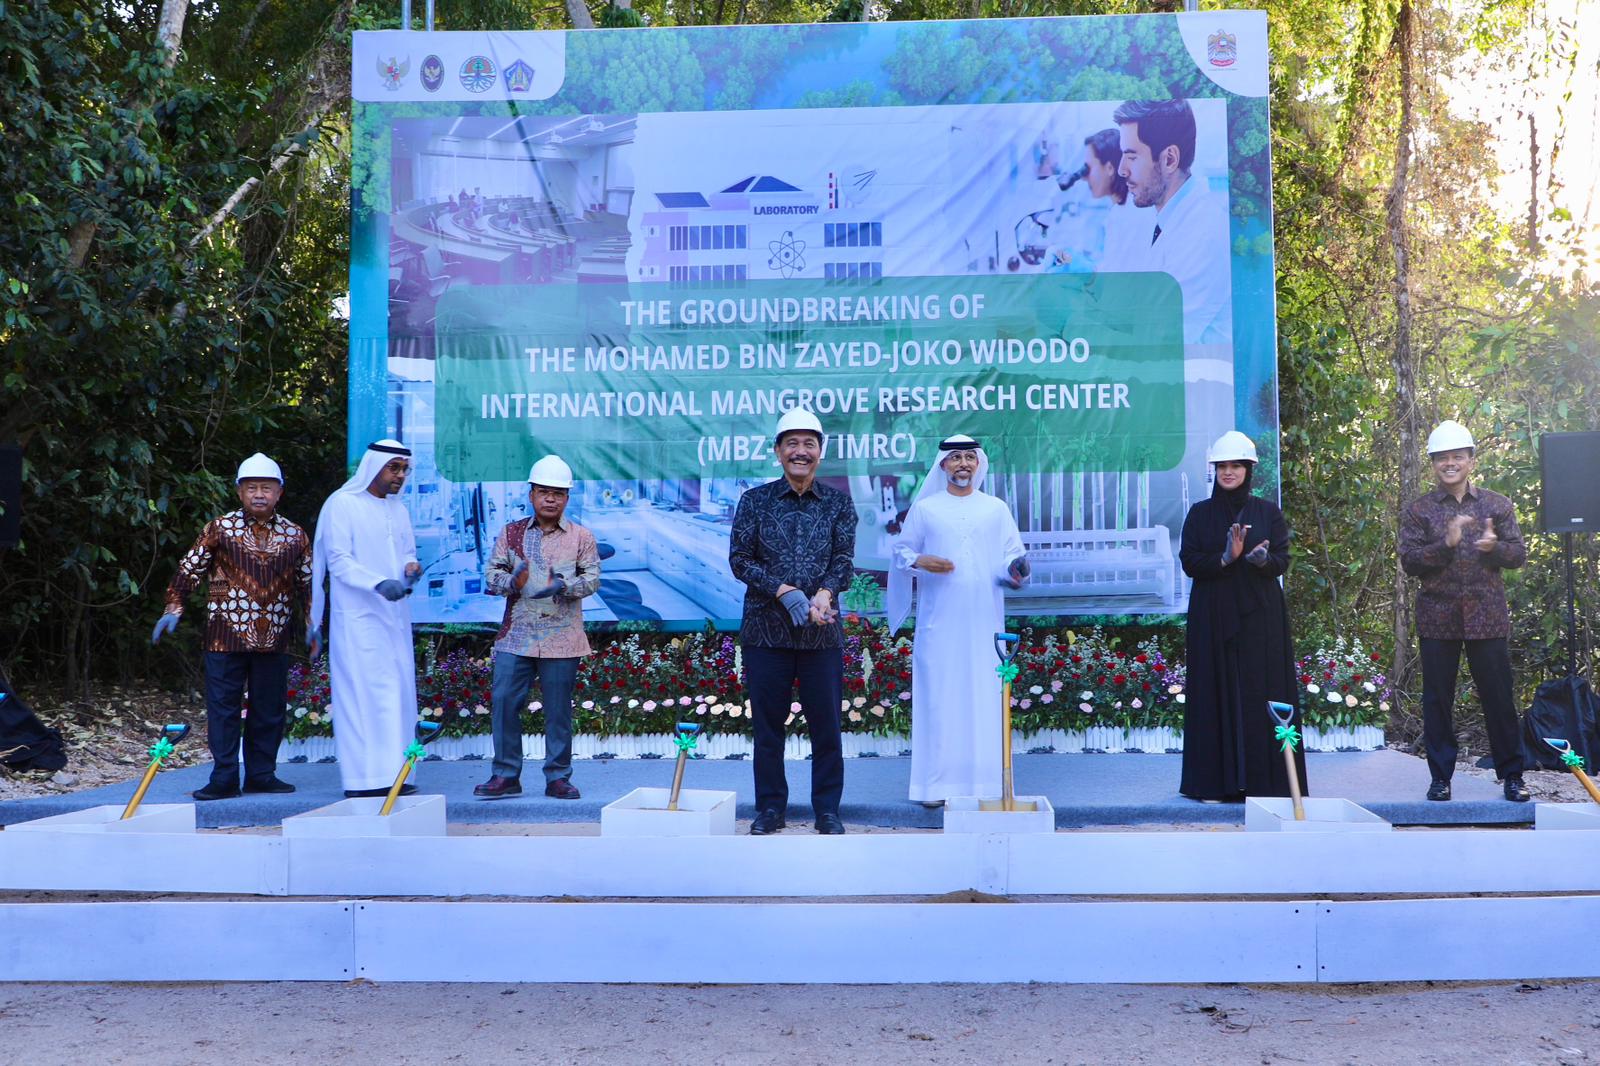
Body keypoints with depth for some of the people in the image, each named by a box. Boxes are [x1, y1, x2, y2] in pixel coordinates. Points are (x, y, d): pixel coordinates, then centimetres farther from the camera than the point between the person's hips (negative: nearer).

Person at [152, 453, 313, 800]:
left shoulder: (295, 535, 7)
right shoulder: (219, 529, 0)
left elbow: (308, 582, 14)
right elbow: (189, 569, 2)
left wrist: (313, 622, 7)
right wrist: (174, 608, -5)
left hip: (274, 639, 3)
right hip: (226, 637, -2)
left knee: (269, 709, 7)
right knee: (223, 707, 0)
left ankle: (261, 774, 18)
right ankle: (224, 780, 6)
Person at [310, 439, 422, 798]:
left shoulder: (398, 508, 15)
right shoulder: (342, 503, -6)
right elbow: (338, 560, -12)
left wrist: (411, 567, -4)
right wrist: (379, 583, -26)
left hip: (395, 616, 7)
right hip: (358, 617, -7)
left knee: (397, 693, 5)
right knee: (363, 692, -8)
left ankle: (391, 774, 10)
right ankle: (363, 778, -6)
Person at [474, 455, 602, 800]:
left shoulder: (581, 537, 5)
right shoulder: (511, 533, 10)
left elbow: (593, 578, -1)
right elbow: (492, 573, 6)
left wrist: (563, 586, -19)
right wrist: (512, 581, -16)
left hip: (561, 639, -1)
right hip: (515, 635, 2)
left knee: (558, 710, 3)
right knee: (504, 702, -1)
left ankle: (558, 777, 13)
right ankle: (506, 774, 10)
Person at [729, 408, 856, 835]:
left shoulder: (838, 503, 7)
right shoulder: (755, 500, 5)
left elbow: (844, 561, 0)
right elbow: (740, 559, -1)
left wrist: (822, 595, -20)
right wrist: (785, 592, -14)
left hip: (822, 630, 0)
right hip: (765, 627, 0)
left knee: (826, 723, 3)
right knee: (767, 723, 6)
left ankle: (827, 809, 15)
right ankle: (770, 808, 18)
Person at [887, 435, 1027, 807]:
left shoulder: (997, 509, 11)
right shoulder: (924, 508, 8)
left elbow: (1012, 554, 8)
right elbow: (900, 552, 10)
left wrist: (1015, 568, -14)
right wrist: (919, 561, -11)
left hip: (983, 623, 1)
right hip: (938, 622, -1)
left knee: (984, 700, -1)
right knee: (937, 699, -3)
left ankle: (983, 781, 4)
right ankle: (937, 783, 1)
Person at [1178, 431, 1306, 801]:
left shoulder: (1268, 512, 7)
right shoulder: (1200, 514, 7)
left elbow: (1282, 562, -1)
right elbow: (1189, 562, -2)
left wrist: (1261, 558, -24)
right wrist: (1226, 558, -20)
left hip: (1260, 618, 0)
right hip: (1213, 616, 0)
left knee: (1261, 693, -2)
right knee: (1217, 693, -1)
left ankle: (1263, 779, 4)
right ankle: (1216, 781, 4)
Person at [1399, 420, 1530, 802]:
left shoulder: (1498, 505, 8)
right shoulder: (1418, 510, 4)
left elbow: (1519, 554, 5)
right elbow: (1408, 561, -5)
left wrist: (1494, 547, -16)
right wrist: (1446, 543, -20)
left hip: (1487, 616, 0)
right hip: (1438, 618, 0)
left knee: (1499, 697, 4)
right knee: (1437, 699, 4)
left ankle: (1511, 774, 16)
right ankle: (1441, 776, 14)